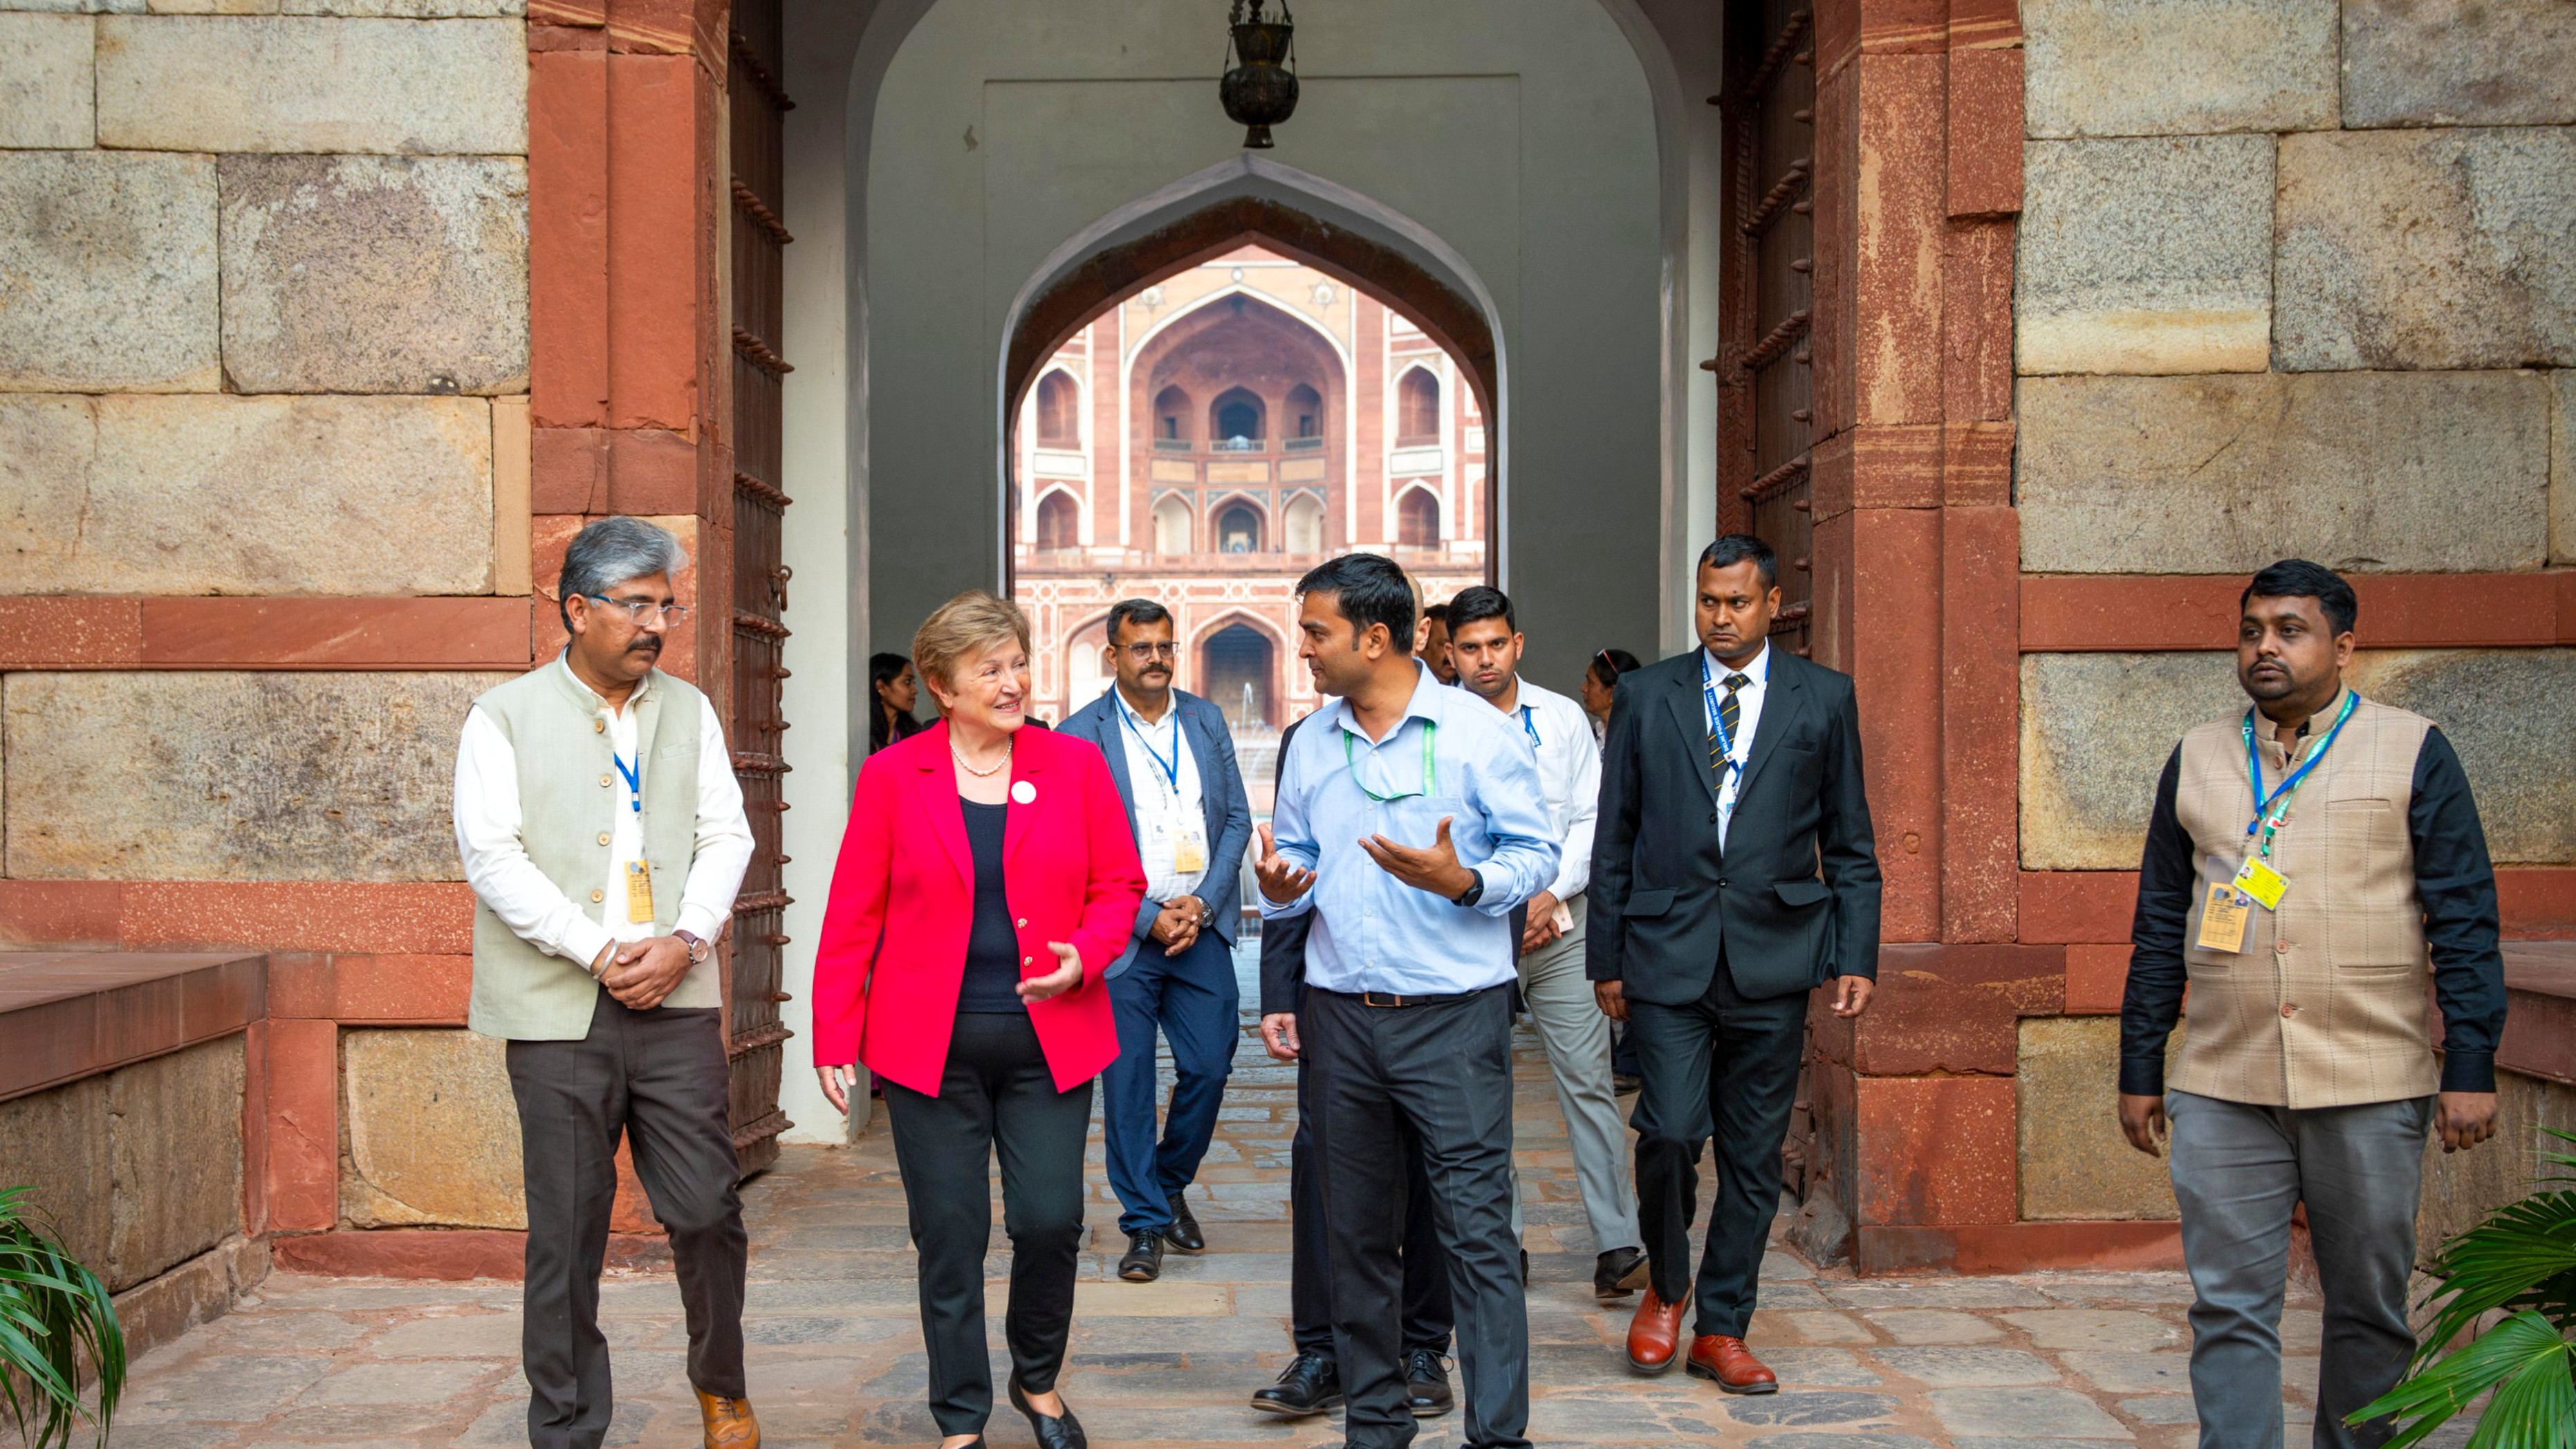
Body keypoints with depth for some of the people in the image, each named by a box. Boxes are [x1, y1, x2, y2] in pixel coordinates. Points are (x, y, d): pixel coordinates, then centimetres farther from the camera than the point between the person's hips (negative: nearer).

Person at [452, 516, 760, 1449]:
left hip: (677, 1002, 2)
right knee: (566, 1234, 3)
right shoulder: (505, 718, 3)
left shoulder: (688, 711, 14)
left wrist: (684, 940, -9)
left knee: (707, 1211, 1)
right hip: (560, 1012, -2)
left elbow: (725, 836, 8)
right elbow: (491, 854, -6)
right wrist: (599, 951, -13)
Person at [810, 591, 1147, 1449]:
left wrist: (1086, 956, -11)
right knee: (949, 1239, 4)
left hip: (1049, 1040, 1)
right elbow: (853, 916, 1)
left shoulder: (1077, 766, 4)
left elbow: (1120, 886, 8)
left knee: (1051, 1223, -1)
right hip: (930, 1046, -1)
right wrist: (834, 1039, -2)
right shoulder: (892, 776, 1)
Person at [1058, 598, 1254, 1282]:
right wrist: (1150, 917, -11)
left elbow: (1237, 819, 9)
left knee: (1210, 1066, 4)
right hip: (1125, 936, -3)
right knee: (1128, 1079, -1)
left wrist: (1203, 903, -5)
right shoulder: (1080, 736, -3)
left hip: (1203, 928, 3)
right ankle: (1145, 1223, 9)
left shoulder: (1206, 721, 9)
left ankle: (1171, 1184, 28)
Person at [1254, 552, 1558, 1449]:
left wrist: (1463, 881, -21)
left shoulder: (1476, 734, -5)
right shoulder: (1311, 745, 11)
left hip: (1453, 1014, -5)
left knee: (1476, 1228, -6)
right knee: (1357, 1229, 11)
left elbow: (1537, 852, -3)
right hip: (1341, 1015, 5)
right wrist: (1278, 886, -3)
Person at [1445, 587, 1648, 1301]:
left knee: (1588, 1078, -5)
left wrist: (1550, 896, -8)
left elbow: (1592, 820, 5)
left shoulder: (1563, 718, 7)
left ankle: (1617, 1249, -6)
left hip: (1560, 922, 1)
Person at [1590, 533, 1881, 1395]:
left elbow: (1850, 844, 10)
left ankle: (1721, 1329, 19)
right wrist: (1607, 957, 6)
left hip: (1773, 958, 1)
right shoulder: (1646, 696, 7)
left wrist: (1856, 958, 3)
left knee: (1754, 1154, 5)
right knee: (1670, 1132, -12)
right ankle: (1666, 1286, 15)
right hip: (1668, 952, -1)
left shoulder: (1823, 698, 7)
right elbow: (1613, 839, 9)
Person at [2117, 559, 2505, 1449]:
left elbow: (2465, 922, 0)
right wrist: (2139, 1071, 10)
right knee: (2230, 1310, -2)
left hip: (2371, 1088, -2)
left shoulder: (2412, 753, 3)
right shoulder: (2196, 760, 11)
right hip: (2221, 1092, 2)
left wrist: (2471, 1070, -7)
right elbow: (2159, 929, 13)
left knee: (2369, 1309, 8)